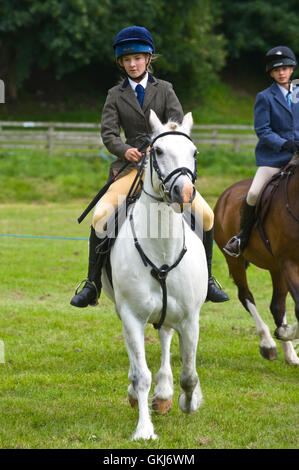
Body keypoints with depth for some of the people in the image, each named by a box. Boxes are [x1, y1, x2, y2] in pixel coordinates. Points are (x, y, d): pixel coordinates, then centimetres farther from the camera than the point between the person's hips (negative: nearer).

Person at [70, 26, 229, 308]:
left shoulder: (164, 90, 8)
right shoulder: (116, 95, 8)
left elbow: (177, 121, -7)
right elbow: (108, 133, -3)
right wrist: (125, 150, -26)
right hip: (132, 166, 0)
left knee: (205, 213, -15)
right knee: (101, 215, -22)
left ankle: (206, 278, 2)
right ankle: (93, 285, -13)